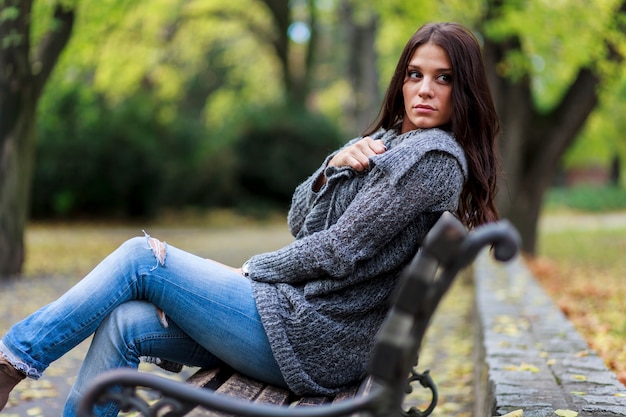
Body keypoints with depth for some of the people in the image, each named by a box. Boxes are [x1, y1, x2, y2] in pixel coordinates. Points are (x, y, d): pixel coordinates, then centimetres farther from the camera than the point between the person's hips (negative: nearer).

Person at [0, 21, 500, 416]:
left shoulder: (435, 156, -13)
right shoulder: (386, 142, 15)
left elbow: (338, 252, -16)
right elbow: (300, 222, 13)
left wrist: (253, 270, -3)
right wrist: (335, 164, -5)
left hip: (314, 342, -8)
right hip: (306, 320, 8)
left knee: (141, 257, -7)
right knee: (125, 324, -3)